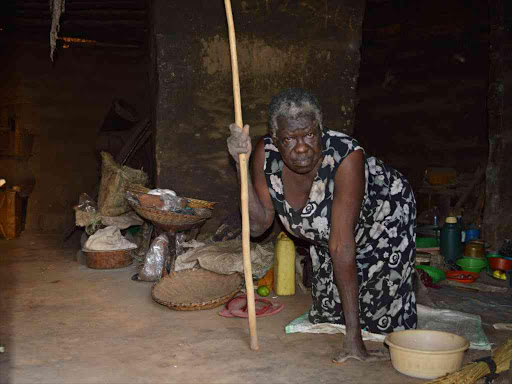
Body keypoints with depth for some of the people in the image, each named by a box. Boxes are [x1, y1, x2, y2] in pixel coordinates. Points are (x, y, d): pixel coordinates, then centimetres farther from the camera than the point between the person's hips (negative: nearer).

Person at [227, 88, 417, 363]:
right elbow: (258, 226, -24)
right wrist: (242, 165, -37)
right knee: (329, 305, 14)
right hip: (324, 230, 5)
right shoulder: (266, 154, -27)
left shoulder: (346, 157, -42)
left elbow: (342, 245, -42)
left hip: (385, 216, -4)